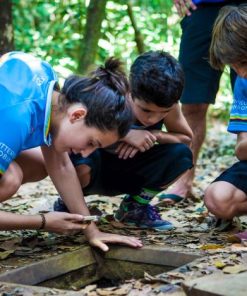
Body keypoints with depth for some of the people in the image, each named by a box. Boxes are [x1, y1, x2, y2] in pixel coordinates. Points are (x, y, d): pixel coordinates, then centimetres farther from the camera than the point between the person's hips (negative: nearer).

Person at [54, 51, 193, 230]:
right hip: (93, 169, -4)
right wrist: (124, 134, -42)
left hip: (126, 173, 4)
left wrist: (155, 135, -25)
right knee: (81, 161, -40)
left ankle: (136, 206, 6)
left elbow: (186, 138, -4)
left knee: (181, 154, -19)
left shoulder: (168, 105, -17)